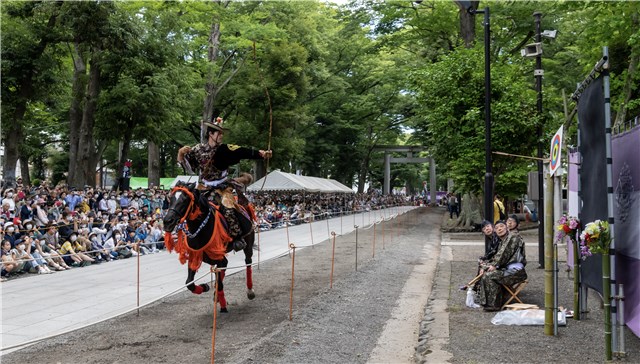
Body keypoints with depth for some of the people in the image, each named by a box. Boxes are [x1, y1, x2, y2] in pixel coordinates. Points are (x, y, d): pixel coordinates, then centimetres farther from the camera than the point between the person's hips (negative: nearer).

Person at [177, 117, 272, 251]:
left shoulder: (224, 149, -6)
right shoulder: (198, 149, 0)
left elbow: (244, 152, -19)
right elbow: (183, 162, 8)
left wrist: (261, 153, -33)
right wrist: (181, 152, -15)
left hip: (222, 187, -3)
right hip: (205, 187, 3)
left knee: (228, 208, -24)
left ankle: (237, 237, -14)